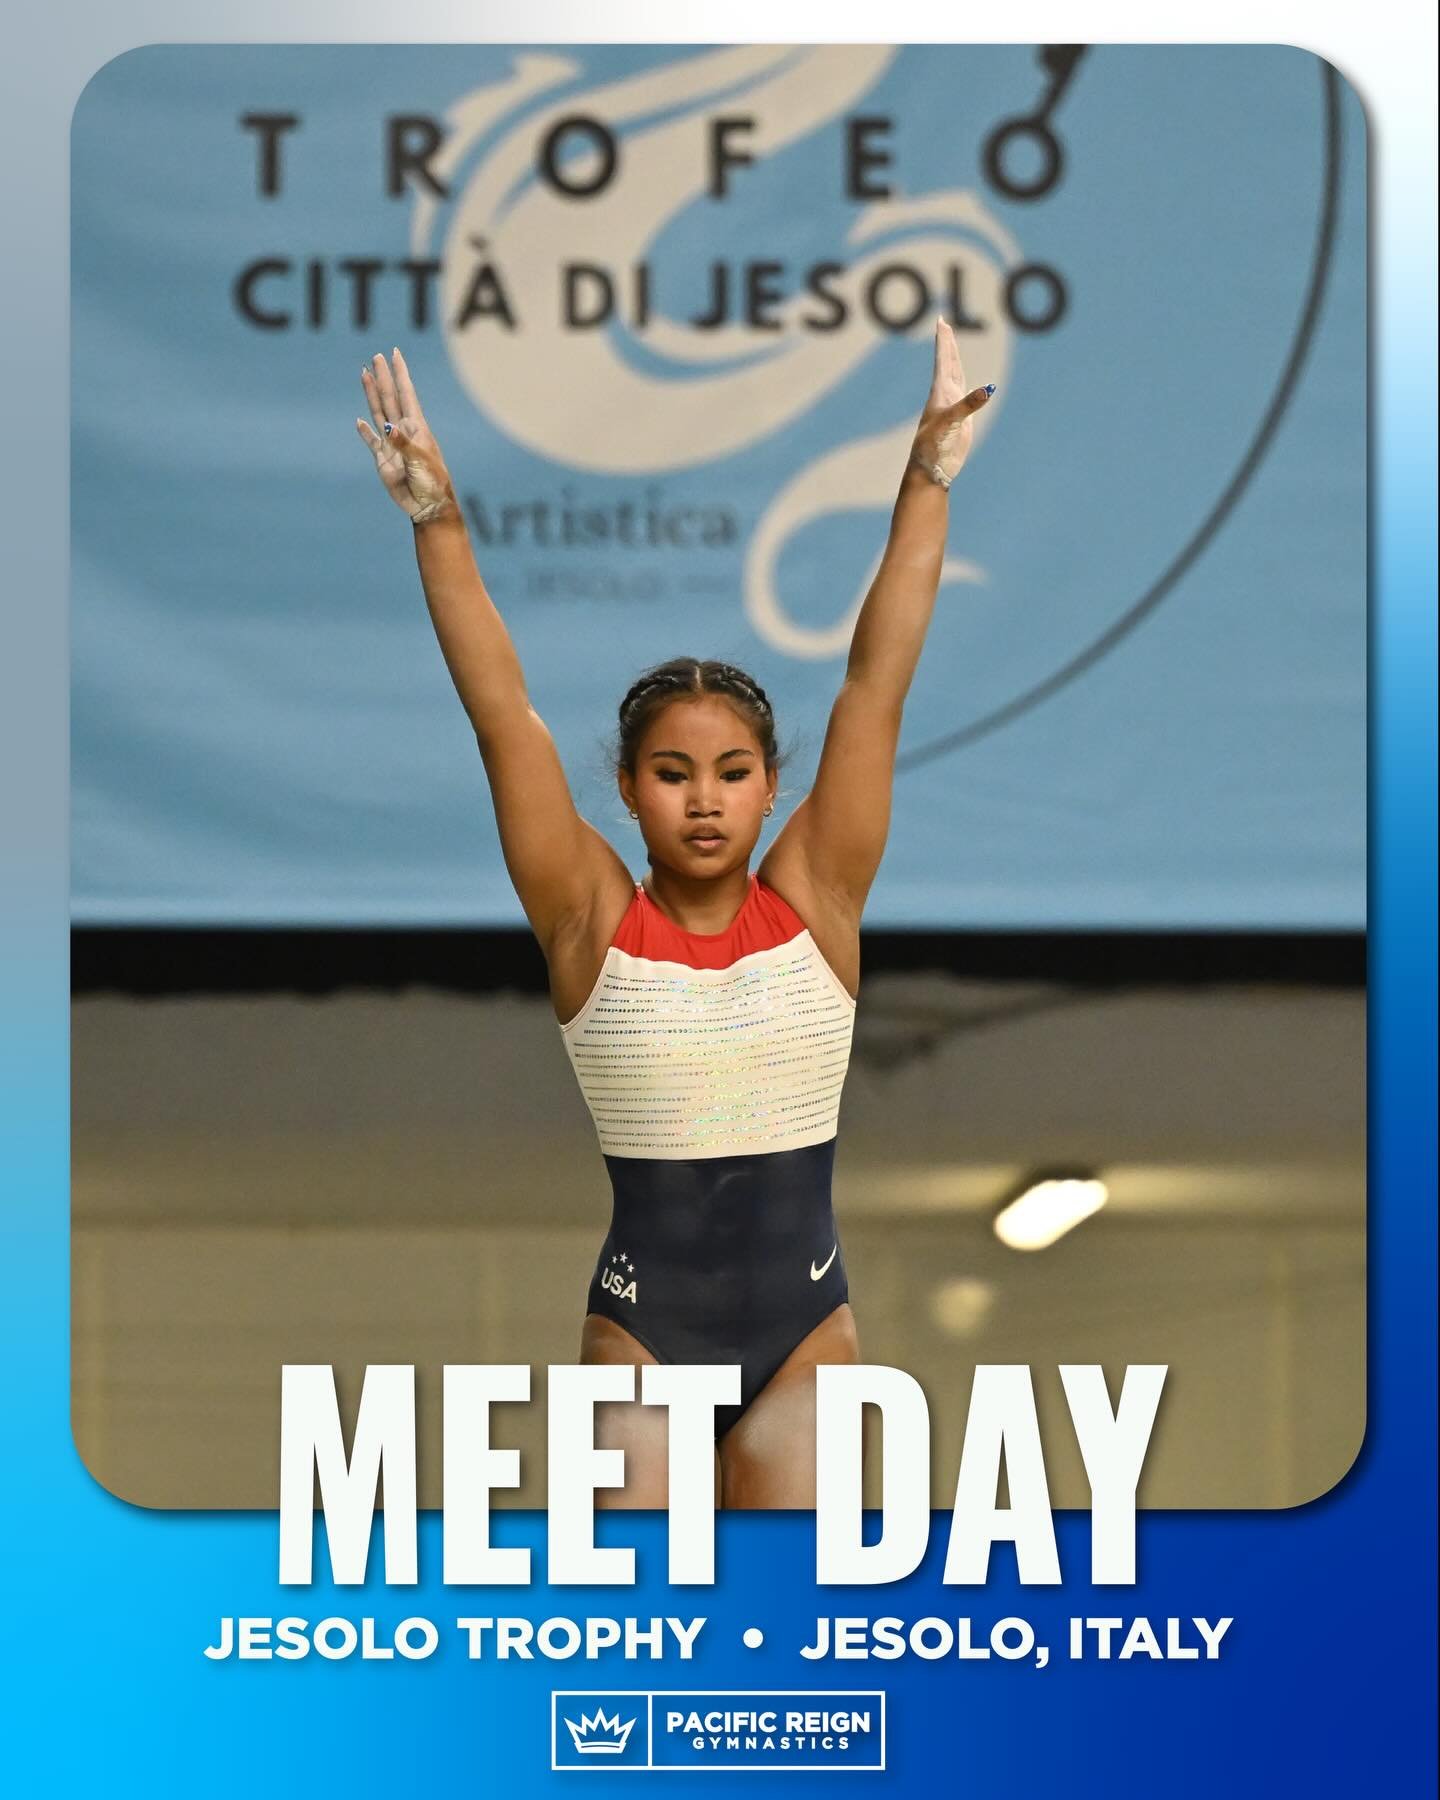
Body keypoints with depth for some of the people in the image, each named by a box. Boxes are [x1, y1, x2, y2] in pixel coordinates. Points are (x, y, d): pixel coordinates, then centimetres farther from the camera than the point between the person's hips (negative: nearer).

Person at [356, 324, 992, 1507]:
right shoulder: (591, 921, -3)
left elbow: (877, 687, -4)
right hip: (641, 1332, -1)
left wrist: (928, 487, -8)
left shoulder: (813, 904, 0)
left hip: (805, 1329, 1)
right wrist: (438, 523, -16)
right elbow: (503, 714, -9)